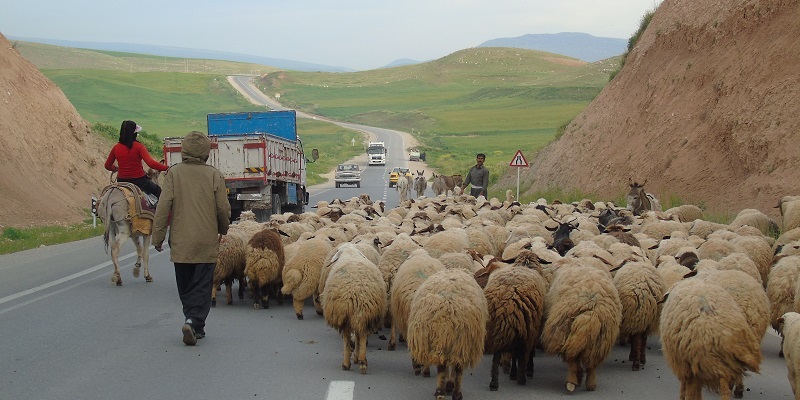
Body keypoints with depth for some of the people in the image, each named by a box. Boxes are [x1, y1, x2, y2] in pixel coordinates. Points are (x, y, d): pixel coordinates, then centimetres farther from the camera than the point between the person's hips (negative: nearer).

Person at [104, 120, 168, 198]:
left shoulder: (116, 148, -2)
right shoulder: (138, 147, -15)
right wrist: (167, 168, -19)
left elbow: (107, 166, 9)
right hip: (139, 180, -4)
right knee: (158, 192, 19)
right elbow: (151, 163, -25)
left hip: (122, 181, 4)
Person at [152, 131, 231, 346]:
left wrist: (158, 236, 0)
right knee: (202, 287, 3)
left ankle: (193, 323, 22)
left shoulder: (174, 173, -3)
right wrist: (223, 230, 18)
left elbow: (163, 206, -7)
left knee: (185, 288, 16)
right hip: (207, 243, -1)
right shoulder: (214, 175, -3)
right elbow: (223, 208, -1)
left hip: (180, 242, 1)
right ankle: (194, 322, -14)